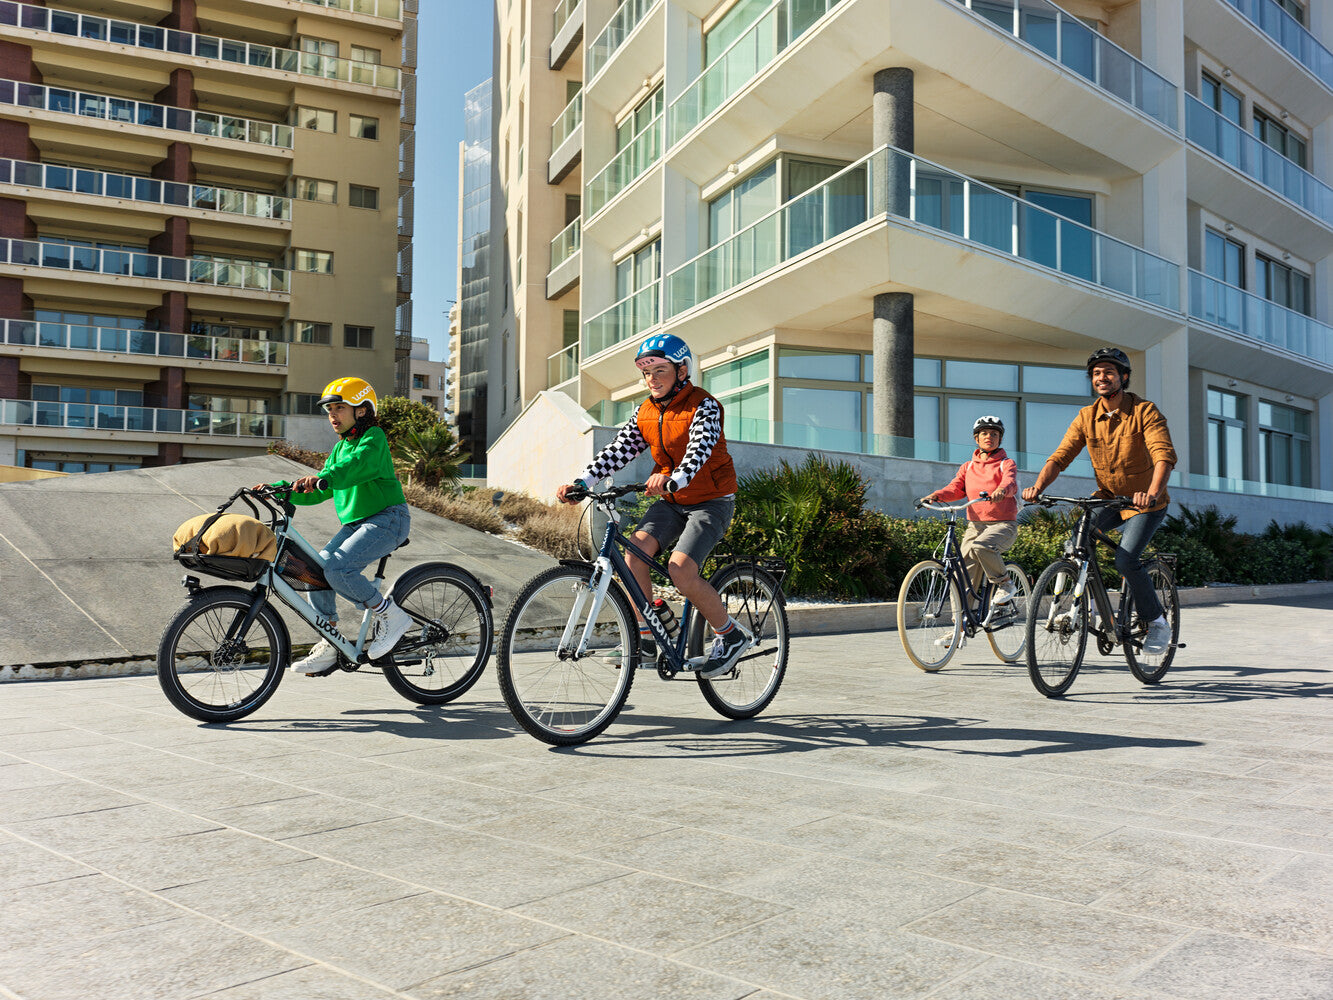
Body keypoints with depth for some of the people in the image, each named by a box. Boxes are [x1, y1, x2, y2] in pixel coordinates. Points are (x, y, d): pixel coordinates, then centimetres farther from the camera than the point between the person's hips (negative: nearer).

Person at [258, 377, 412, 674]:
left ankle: (391, 616, -9)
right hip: (355, 523, 9)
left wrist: (321, 479, -47)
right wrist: (278, 489, 3)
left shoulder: (373, 438, -8)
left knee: (337, 569, -26)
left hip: (387, 519, -9)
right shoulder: (340, 448, 18)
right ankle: (329, 647, 6)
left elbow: (357, 465, -30)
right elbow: (318, 492, 17)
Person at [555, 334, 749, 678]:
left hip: (711, 501, -6)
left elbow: (699, 451, -33)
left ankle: (731, 635, -3)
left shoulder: (703, 406, -15)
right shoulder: (645, 412, 4)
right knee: (635, 550, -18)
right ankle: (645, 637, -7)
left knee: (680, 569, -23)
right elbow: (618, 451, -3)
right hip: (671, 502, 6)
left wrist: (673, 479, -53)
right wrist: (580, 483, -18)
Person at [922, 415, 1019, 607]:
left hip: (1003, 524, -4)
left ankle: (1004, 584, -12)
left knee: (980, 546, -35)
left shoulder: (1007, 464, 5)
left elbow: (1010, 483, -16)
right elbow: (955, 488, 3)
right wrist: (935, 496, -19)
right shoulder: (967, 467, 17)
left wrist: (1001, 490, -41)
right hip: (975, 525, 4)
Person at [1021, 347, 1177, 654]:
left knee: (1126, 560, -22)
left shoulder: (1145, 412, -15)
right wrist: (1038, 485, -28)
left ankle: (1158, 622, 1)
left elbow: (1164, 455, -28)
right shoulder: (1087, 417, -2)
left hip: (1145, 503, -4)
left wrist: (1151, 493, -47)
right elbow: (1060, 456, -8)